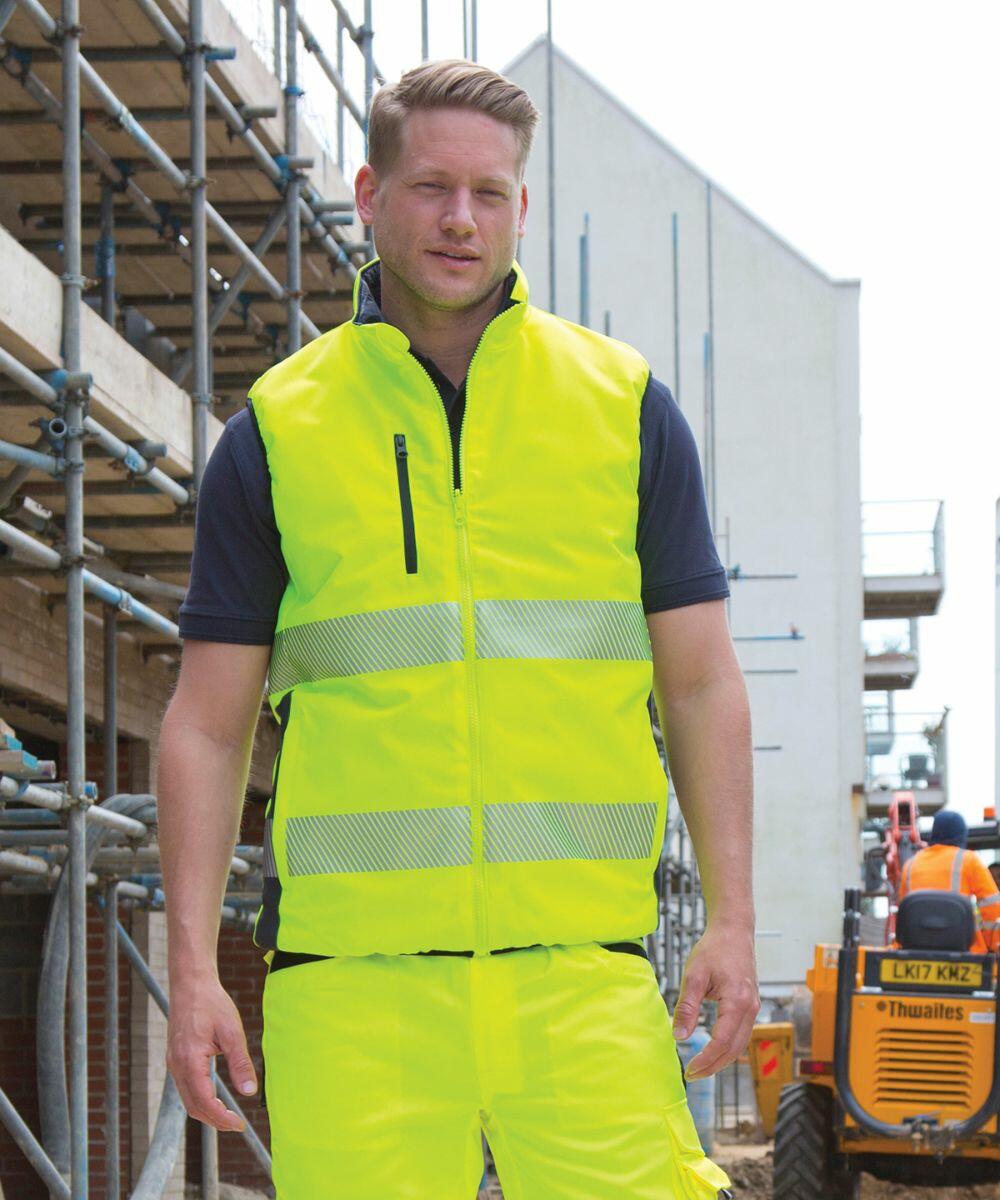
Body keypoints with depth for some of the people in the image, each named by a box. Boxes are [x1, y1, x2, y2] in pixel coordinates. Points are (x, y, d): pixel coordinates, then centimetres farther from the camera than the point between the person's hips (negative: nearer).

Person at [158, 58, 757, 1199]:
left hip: (580, 957, 1)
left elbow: (702, 685, 11)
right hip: (350, 970, 0)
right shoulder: (278, 431, 8)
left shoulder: (625, 405, 11)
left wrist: (731, 920, 1)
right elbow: (206, 724, 8)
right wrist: (192, 967, -1)